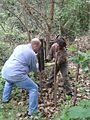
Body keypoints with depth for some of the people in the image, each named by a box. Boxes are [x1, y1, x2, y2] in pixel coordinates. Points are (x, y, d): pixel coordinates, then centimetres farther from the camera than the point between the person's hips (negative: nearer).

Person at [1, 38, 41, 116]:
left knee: (9, 82, 42)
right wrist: (37, 71, 30)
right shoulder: (32, 54, -7)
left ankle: (5, 99, 52)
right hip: (16, 75, -8)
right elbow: (34, 68, 8)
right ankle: (32, 111, 8)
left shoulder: (20, 46, 14)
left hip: (5, 72, 8)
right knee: (34, 88, 4)